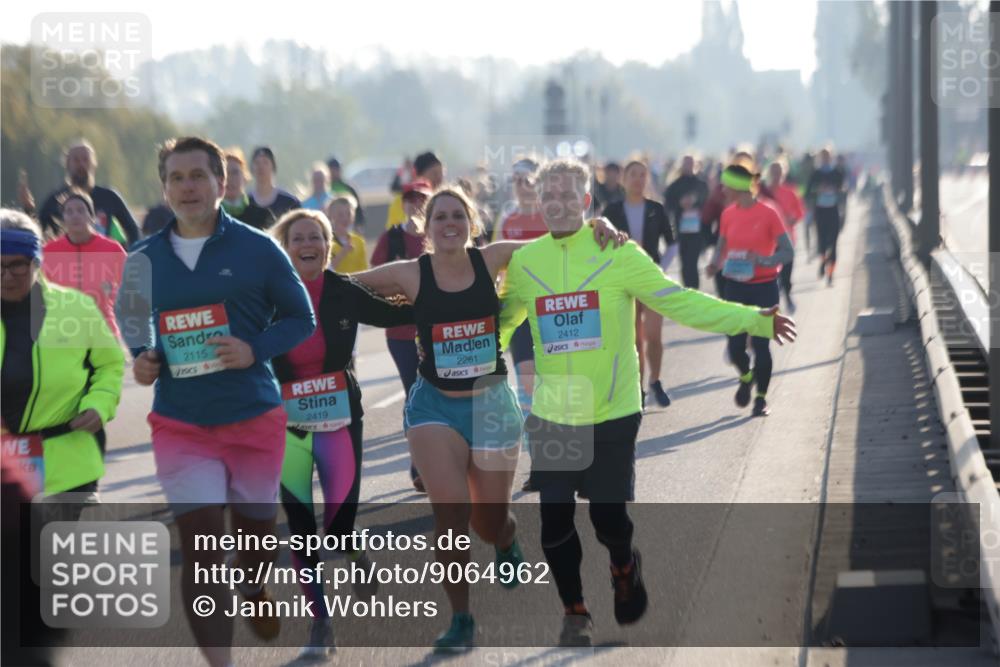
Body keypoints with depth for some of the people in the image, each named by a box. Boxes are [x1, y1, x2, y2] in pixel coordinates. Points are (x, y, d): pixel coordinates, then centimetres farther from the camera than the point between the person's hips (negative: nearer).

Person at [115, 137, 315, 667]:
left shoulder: (256, 249, -6)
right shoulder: (144, 259, 2)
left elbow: (301, 318, 0)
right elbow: (135, 332, 17)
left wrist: (255, 350, -18)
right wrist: (140, 361, -5)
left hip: (255, 420, 0)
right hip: (180, 425, 0)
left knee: (255, 530, 16)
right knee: (198, 545, -11)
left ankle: (254, 595, 52)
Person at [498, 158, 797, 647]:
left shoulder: (618, 253, -9)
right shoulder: (524, 261, 1)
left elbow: (680, 302, -11)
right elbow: (502, 321, 19)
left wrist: (753, 320, -18)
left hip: (612, 415, -2)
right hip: (551, 419, 2)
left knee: (609, 518, 3)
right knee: (554, 521, 3)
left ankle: (625, 569, 39)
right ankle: (575, 612, 26)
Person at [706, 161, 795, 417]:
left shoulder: (768, 214, -11)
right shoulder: (728, 215, 2)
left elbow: (787, 252, -9)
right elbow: (722, 247, 14)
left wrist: (762, 260, -25)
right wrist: (715, 264, -7)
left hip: (764, 287, -4)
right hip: (736, 286, 4)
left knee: (761, 344, -2)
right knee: (735, 346, 0)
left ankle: (761, 397, 15)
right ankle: (746, 377, 33)